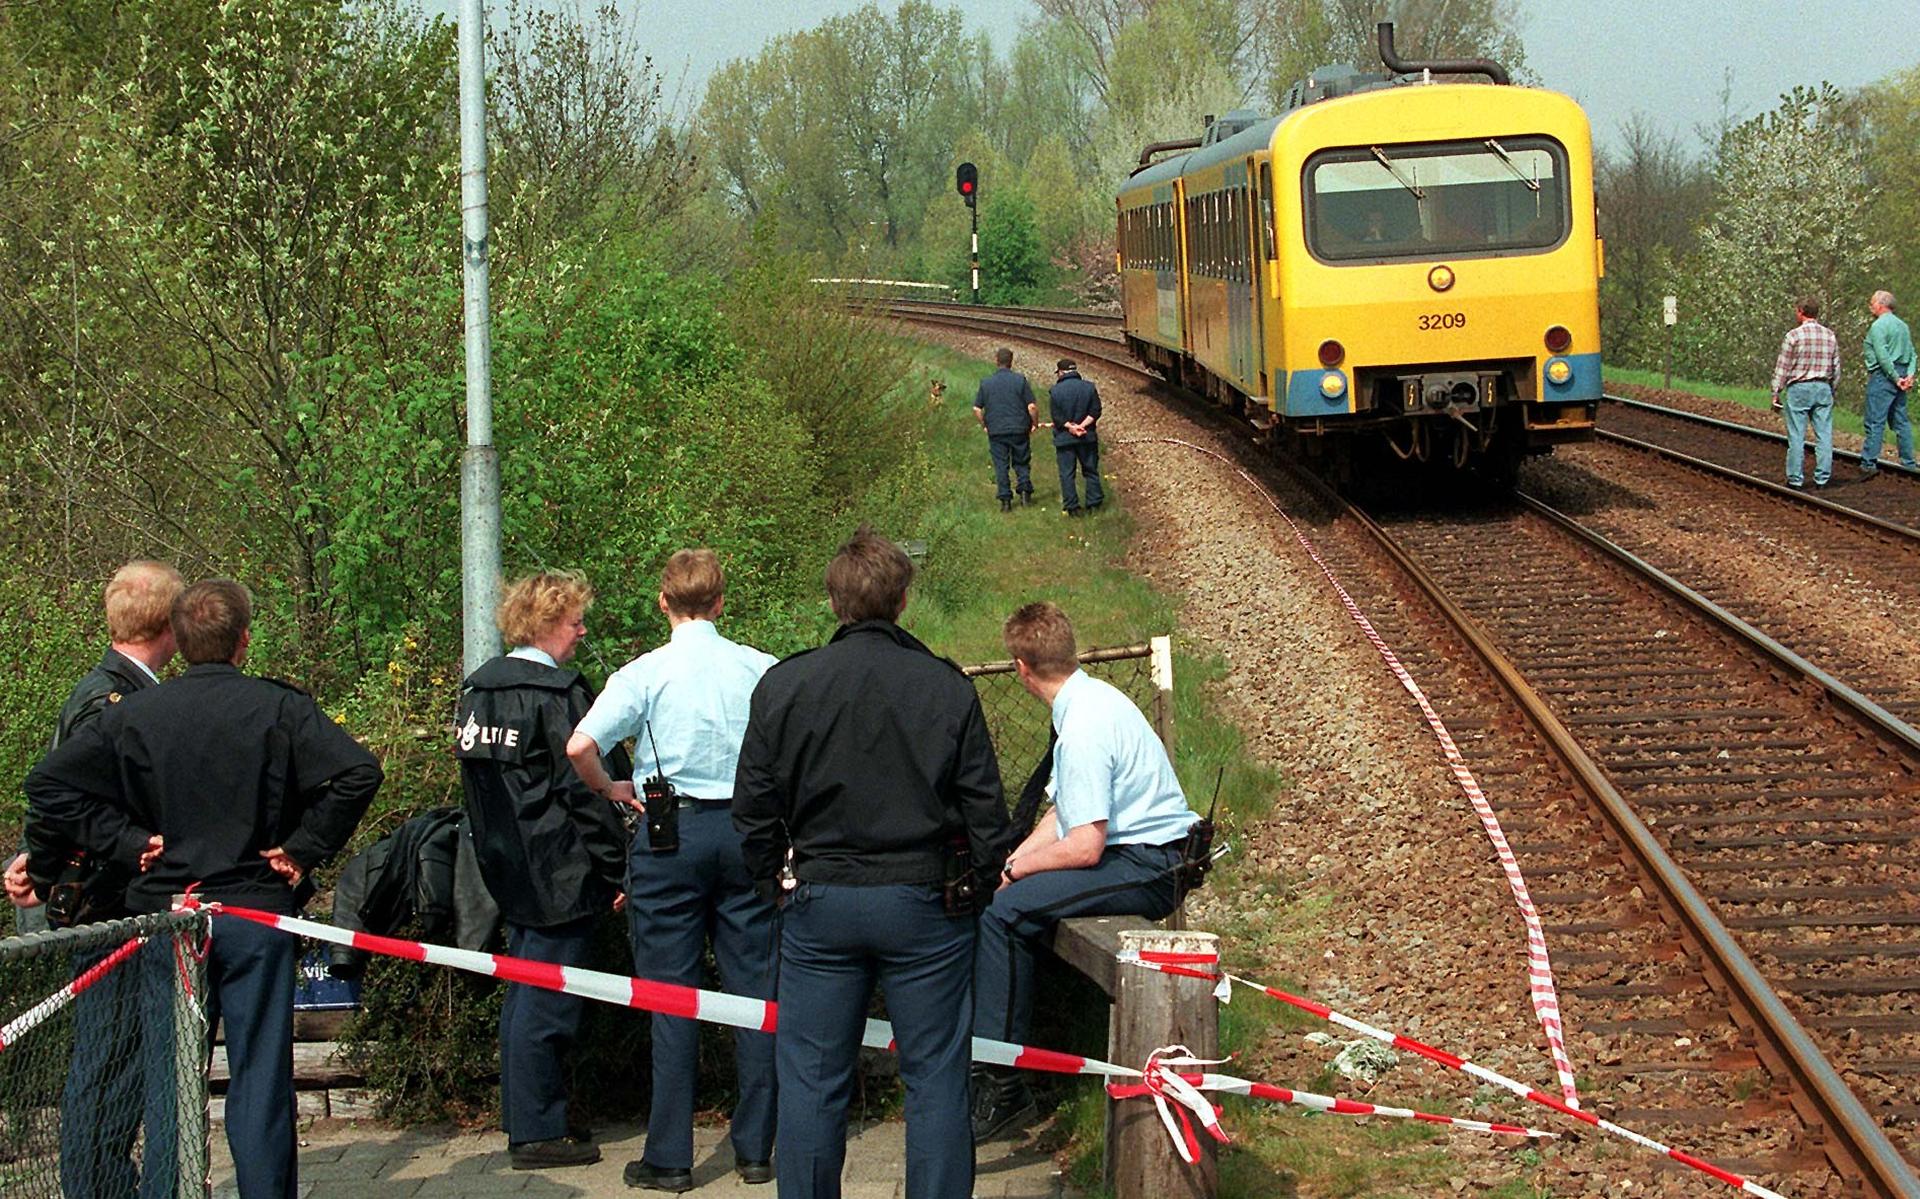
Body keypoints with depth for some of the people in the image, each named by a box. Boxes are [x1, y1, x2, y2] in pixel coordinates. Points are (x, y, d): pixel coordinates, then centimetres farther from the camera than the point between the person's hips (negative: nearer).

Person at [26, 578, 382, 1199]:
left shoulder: (132, 714, 2)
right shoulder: (279, 707, -5)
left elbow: (47, 785, -1)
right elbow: (358, 772, -15)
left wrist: (128, 841, 0)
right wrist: (303, 849, -7)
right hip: (258, 914, -1)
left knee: (169, 1078, 8)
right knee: (261, 1076, 4)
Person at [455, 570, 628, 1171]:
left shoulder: (477, 688, 10)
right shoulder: (559, 693, -16)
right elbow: (585, 788, -17)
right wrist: (617, 868, -11)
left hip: (509, 869, 9)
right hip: (560, 871, -9)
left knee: (523, 994, 18)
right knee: (546, 1002, -3)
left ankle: (524, 1116, 26)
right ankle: (537, 1133, 1)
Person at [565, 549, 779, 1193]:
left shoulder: (645, 673, -6)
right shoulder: (760, 669, 0)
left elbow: (580, 745, -16)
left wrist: (609, 789, 3)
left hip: (670, 832, -2)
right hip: (745, 829, 2)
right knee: (754, 992, 8)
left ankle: (669, 1157, 4)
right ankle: (755, 1149, 12)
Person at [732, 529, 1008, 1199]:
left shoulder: (784, 686, -2)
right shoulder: (948, 688, -4)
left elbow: (753, 808, 3)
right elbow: (985, 809, 0)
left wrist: (769, 880, 17)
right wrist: (976, 880, 15)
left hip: (821, 902, 1)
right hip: (925, 902, -1)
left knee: (811, 1082, 7)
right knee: (935, 1077, 6)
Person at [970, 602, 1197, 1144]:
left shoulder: (1084, 728, -21)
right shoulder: (1089, 698, 11)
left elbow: (1084, 847, -23)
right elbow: (1065, 813, 17)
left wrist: (1019, 866, -7)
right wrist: (1014, 860, 5)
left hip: (1148, 869, -11)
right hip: (1144, 859, 11)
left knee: (1004, 912, -21)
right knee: (998, 894, 7)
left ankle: (1002, 1085, -19)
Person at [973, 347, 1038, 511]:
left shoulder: (986, 383, 2)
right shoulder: (1020, 380, -4)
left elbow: (977, 409, 2)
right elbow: (1032, 406, -8)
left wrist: (984, 425, 16)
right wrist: (1035, 424, 7)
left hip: (996, 431, 1)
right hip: (1019, 429, -1)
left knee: (1001, 465, 5)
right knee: (1021, 462, 14)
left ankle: (1005, 499, 1)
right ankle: (1025, 490, 1)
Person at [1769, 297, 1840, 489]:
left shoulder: (1794, 335, -8)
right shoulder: (1829, 335, 6)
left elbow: (1782, 367, -6)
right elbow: (1836, 367, 12)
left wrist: (1776, 392, 0)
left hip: (1799, 388, -4)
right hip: (1823, 388, 4)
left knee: (1796, 436, 1)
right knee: (1824, 435, 6)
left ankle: (1795, 479, 3)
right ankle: (1822, 478, 7)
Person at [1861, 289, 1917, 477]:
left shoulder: (1878, 326, -10)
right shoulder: (1902, 325, 15)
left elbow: (1883, 357, -17)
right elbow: (1911, 353, 10)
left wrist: (1896, 378, -13)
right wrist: (1910, 375, 0)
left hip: (1884, 376, -8)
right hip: (1901, 373, 8)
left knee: (1875, 422, -8)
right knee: (1901, 422, 11)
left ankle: (1868, 464, -11)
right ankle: (1908, 463, 11)